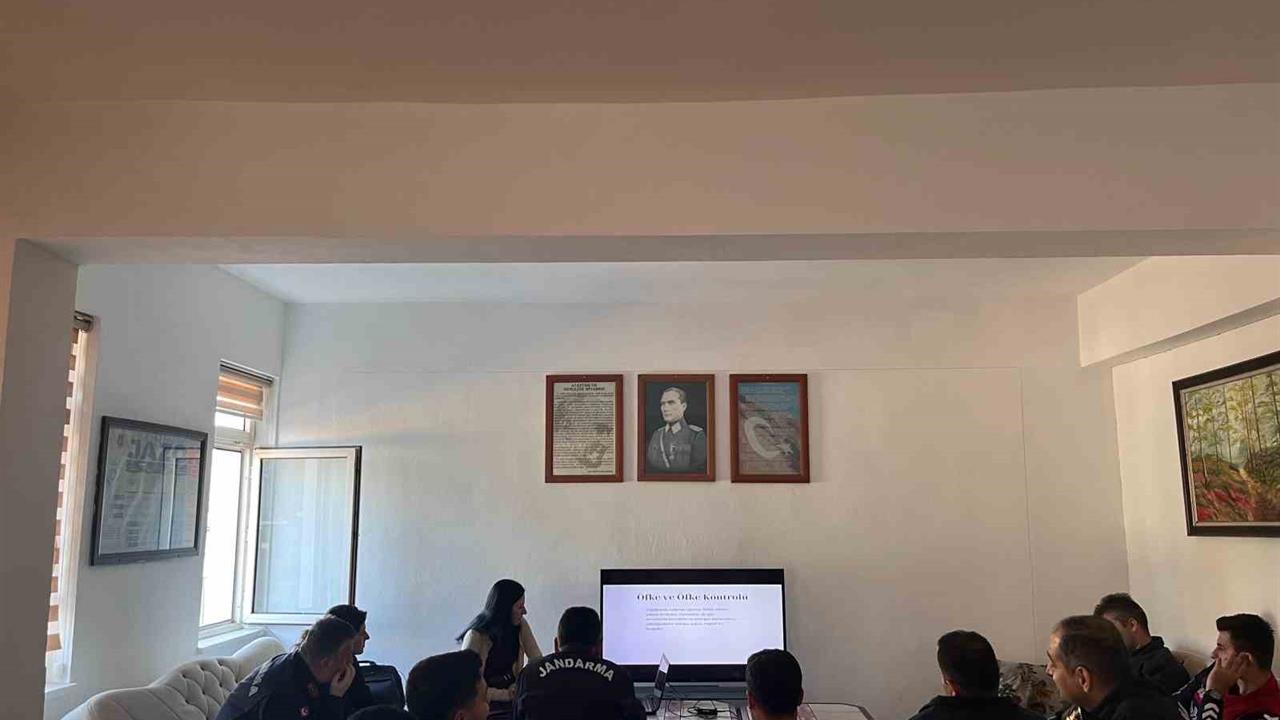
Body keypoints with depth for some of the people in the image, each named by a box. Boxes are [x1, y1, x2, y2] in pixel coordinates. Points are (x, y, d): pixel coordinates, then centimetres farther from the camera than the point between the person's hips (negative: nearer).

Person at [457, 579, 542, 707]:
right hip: (485, 702, -5)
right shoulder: (476, 636, -22)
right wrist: (506, 694, -27)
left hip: (511, 689, 5)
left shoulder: (520, 625, -8)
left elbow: (537, 659, -3)